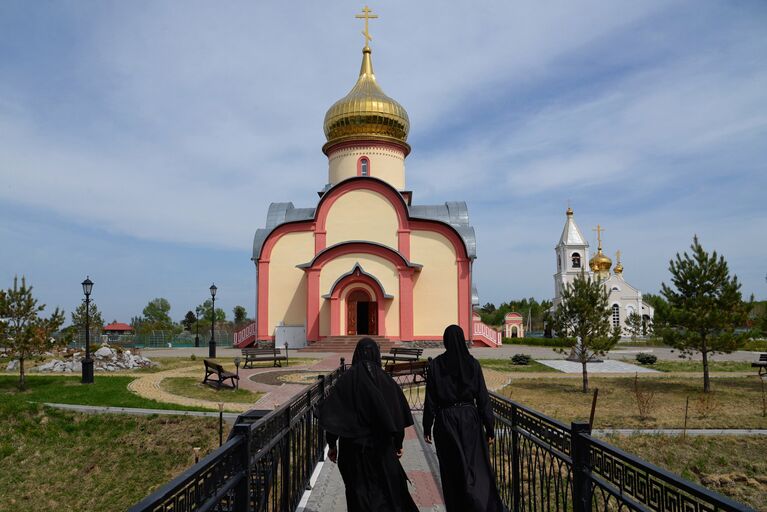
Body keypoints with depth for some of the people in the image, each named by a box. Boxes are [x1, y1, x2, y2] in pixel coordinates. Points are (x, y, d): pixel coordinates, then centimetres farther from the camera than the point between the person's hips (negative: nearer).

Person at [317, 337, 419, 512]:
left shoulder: (347, 379, -7)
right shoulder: (385, 380, -5)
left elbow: (331, 413, -9)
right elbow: (400, 414, -4)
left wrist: (332, 444, 1)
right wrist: (398, 444, 8)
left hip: (353, 447, 0)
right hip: (382, 447, 0)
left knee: (360, 494, 11)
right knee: (390, 490, 18)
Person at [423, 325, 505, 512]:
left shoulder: (436, 365, -6)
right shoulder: (472, 363, -5)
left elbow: (430, 400, -4)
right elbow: (482, 397, -4)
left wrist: (427, 427, 6)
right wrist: (489, 428, 3)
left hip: (445, 420, 0)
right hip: (469, 418, 0)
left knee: (452, 469, 12)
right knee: (477, 467, 7)